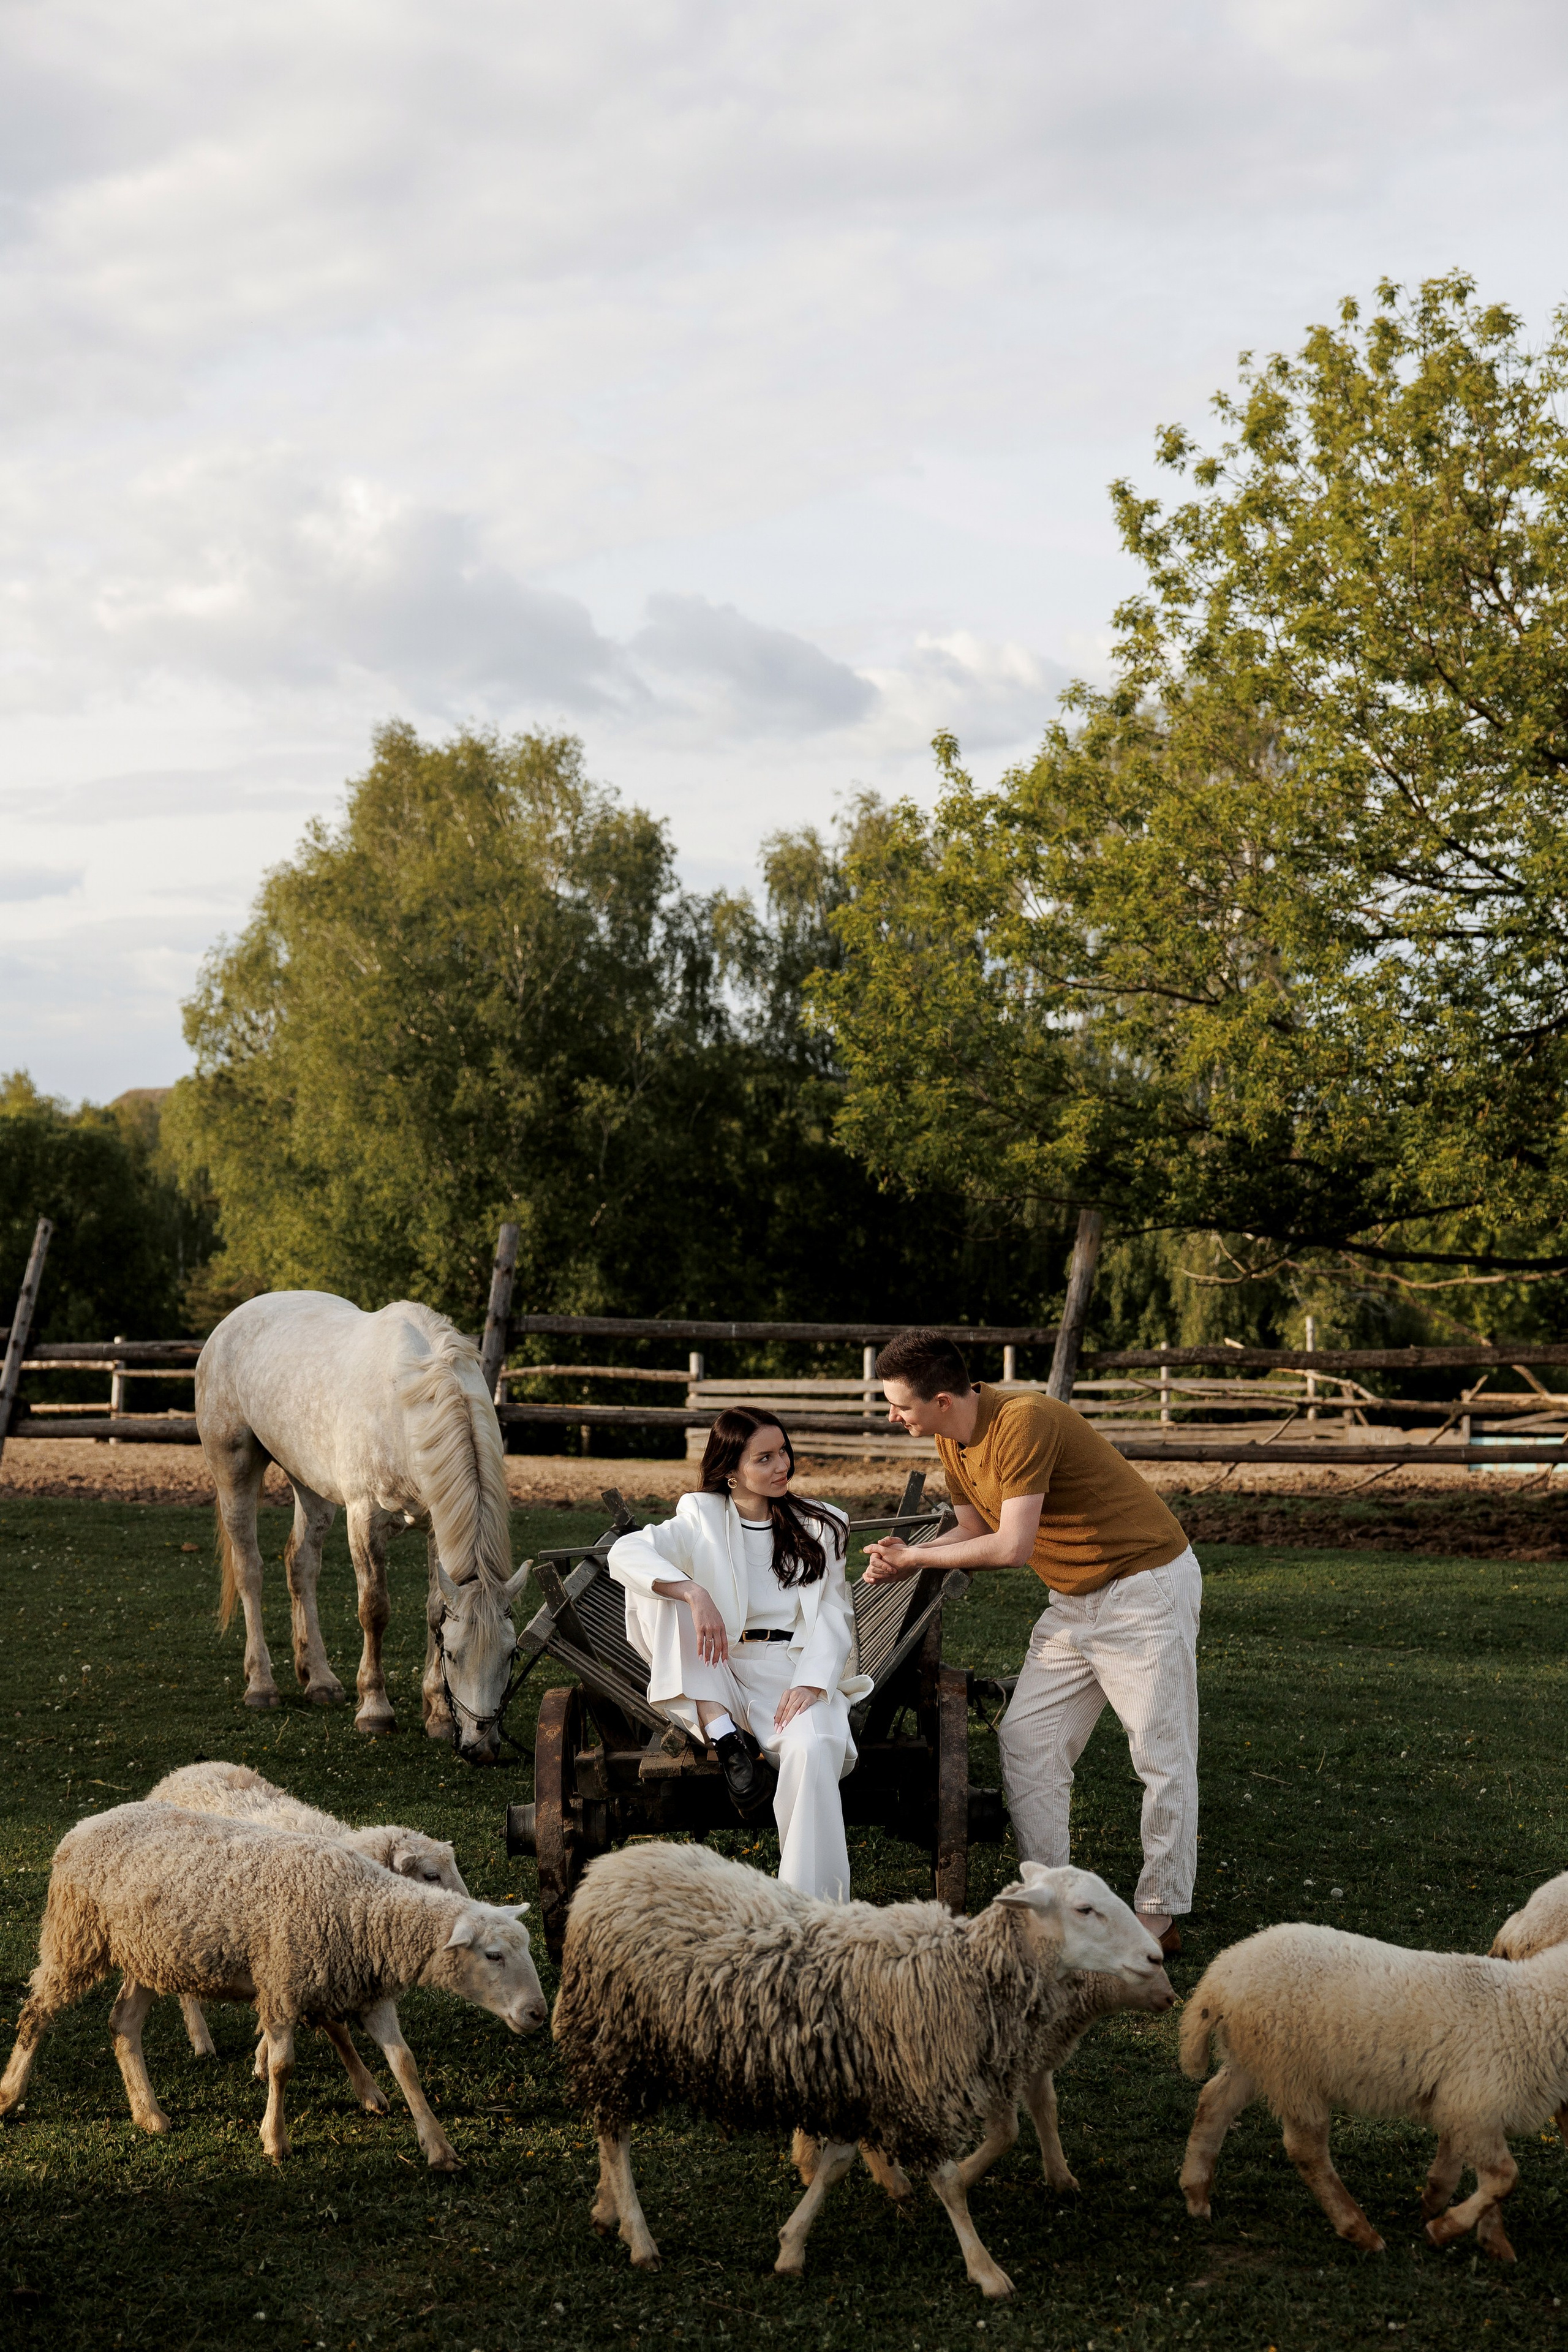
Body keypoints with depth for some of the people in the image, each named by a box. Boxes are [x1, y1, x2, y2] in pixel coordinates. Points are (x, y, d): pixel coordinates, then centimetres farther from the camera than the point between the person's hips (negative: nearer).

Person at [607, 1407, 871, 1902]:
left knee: (813, 1749, -35)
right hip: (719, 1677, 1)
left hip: (797, 1673, -1)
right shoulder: (702, 1519, 8)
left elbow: (834, 1612, 4)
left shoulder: (819, 1527, 14)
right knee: (661, 1590, -18)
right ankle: (722, 1731, -25)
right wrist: (695, 1595, -27)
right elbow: (624, 1553, -9)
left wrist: (811, 1683, -15)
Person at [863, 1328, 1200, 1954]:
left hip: (1145, 1586, -9)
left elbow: (1012, 1546, -28)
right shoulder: (952, 1441, 1)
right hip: (1075, 1601, 9)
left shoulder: (1023, 1422, -28)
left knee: (1162, 1756, -2)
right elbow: (973, 1530, 12)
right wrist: (904, 1561, -7)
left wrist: (918, 1556, -16)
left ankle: (1160, 1917, 6)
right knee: (1024, 1741, 4)